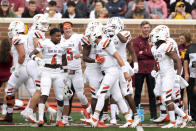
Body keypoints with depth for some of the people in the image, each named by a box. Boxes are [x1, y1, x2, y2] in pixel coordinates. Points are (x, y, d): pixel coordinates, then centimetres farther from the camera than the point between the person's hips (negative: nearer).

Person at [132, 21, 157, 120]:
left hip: (151, 70, 0)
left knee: (152, 93, 3)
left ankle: (153, 114, 6)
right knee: (137, 93, 4)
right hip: (140, 70, 0)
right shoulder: (136, 41, 5)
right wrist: (149, 54, -10)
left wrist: (143, 52, -12)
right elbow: (136, 55, -7)